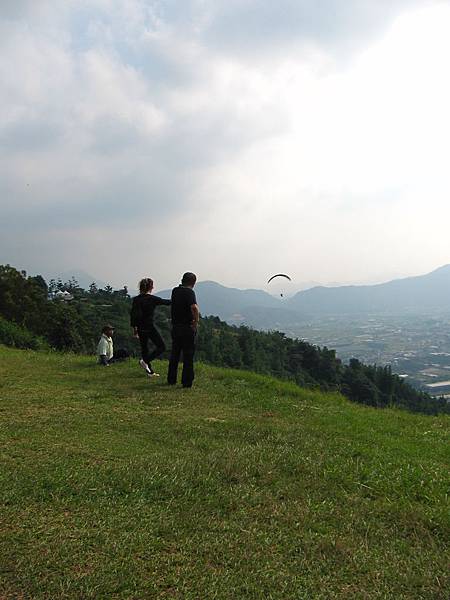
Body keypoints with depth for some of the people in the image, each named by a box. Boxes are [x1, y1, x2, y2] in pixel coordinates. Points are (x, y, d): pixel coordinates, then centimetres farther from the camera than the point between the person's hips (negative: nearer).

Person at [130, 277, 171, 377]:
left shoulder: (136, 299, 1)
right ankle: (145, 361, -7)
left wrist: (134, 328, 14)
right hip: (149, 327, -6)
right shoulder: (152, 299, -12)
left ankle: (150, 371, 20)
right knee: (161, 347, 5)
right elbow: (166, 302, 1)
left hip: (140, 328, 6)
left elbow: (132, 314, 4)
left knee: (144, 348, 16)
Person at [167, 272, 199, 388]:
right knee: (188, 355, 2)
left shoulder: (175, 291, 6)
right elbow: (194, 307, -32)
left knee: (174, 354, 17)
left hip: (175, 326, 6)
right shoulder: (189, 292, -15)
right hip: (187, 327, -6)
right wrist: (196, 322, -19)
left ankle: (171, 380, 24)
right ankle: (186, 382, 4)